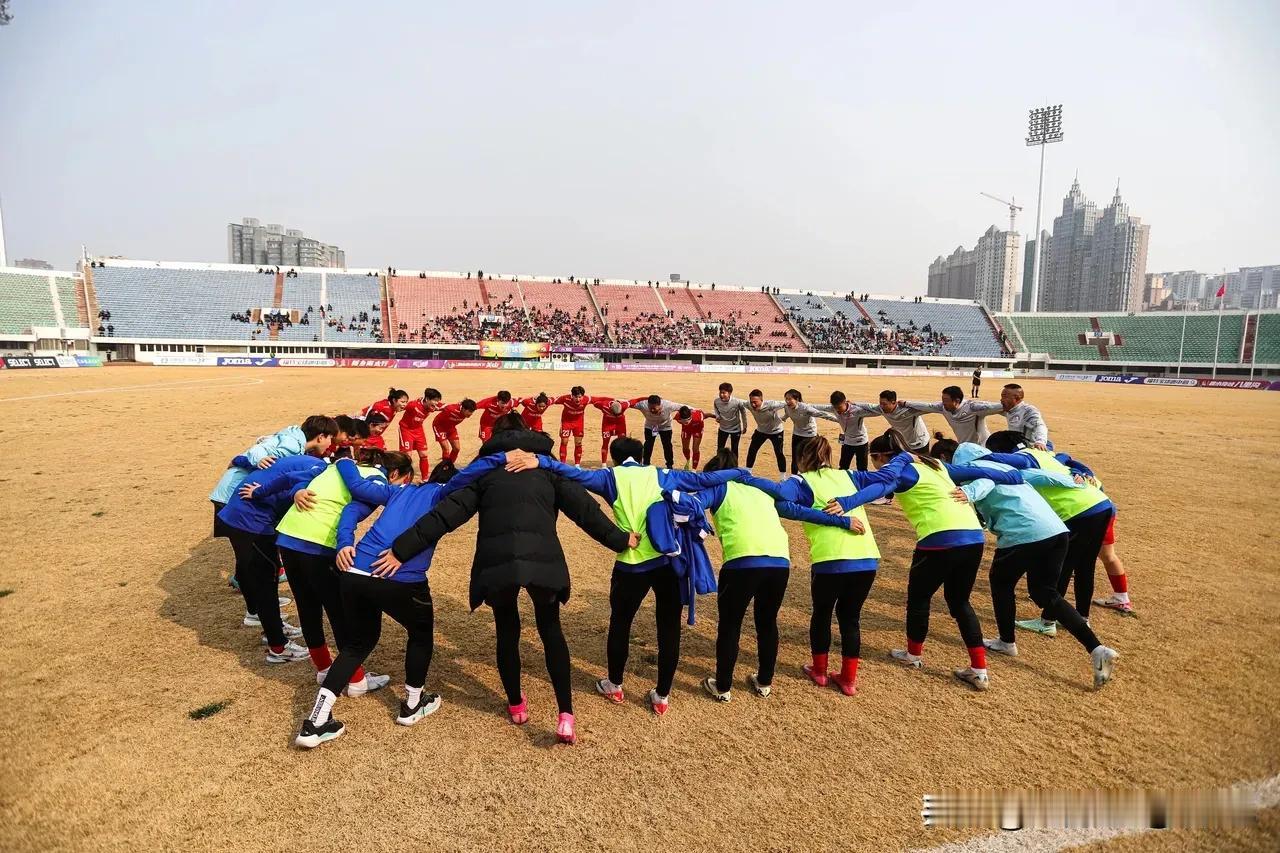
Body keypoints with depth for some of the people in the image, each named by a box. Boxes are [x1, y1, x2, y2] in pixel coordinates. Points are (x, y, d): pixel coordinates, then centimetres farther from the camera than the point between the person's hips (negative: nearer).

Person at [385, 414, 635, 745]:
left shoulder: (484, 470, 21)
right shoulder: (547, 465, 20)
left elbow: (447, 513, 12)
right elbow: (583, 507, 10)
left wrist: (402, 549, 12)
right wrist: (619, 540, 16)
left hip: (497, 561, 1)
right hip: (542, 558, 0)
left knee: (507, 630, 26)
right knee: (550, 628, 22)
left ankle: (516, 705, 41)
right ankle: (566, 716, 13)